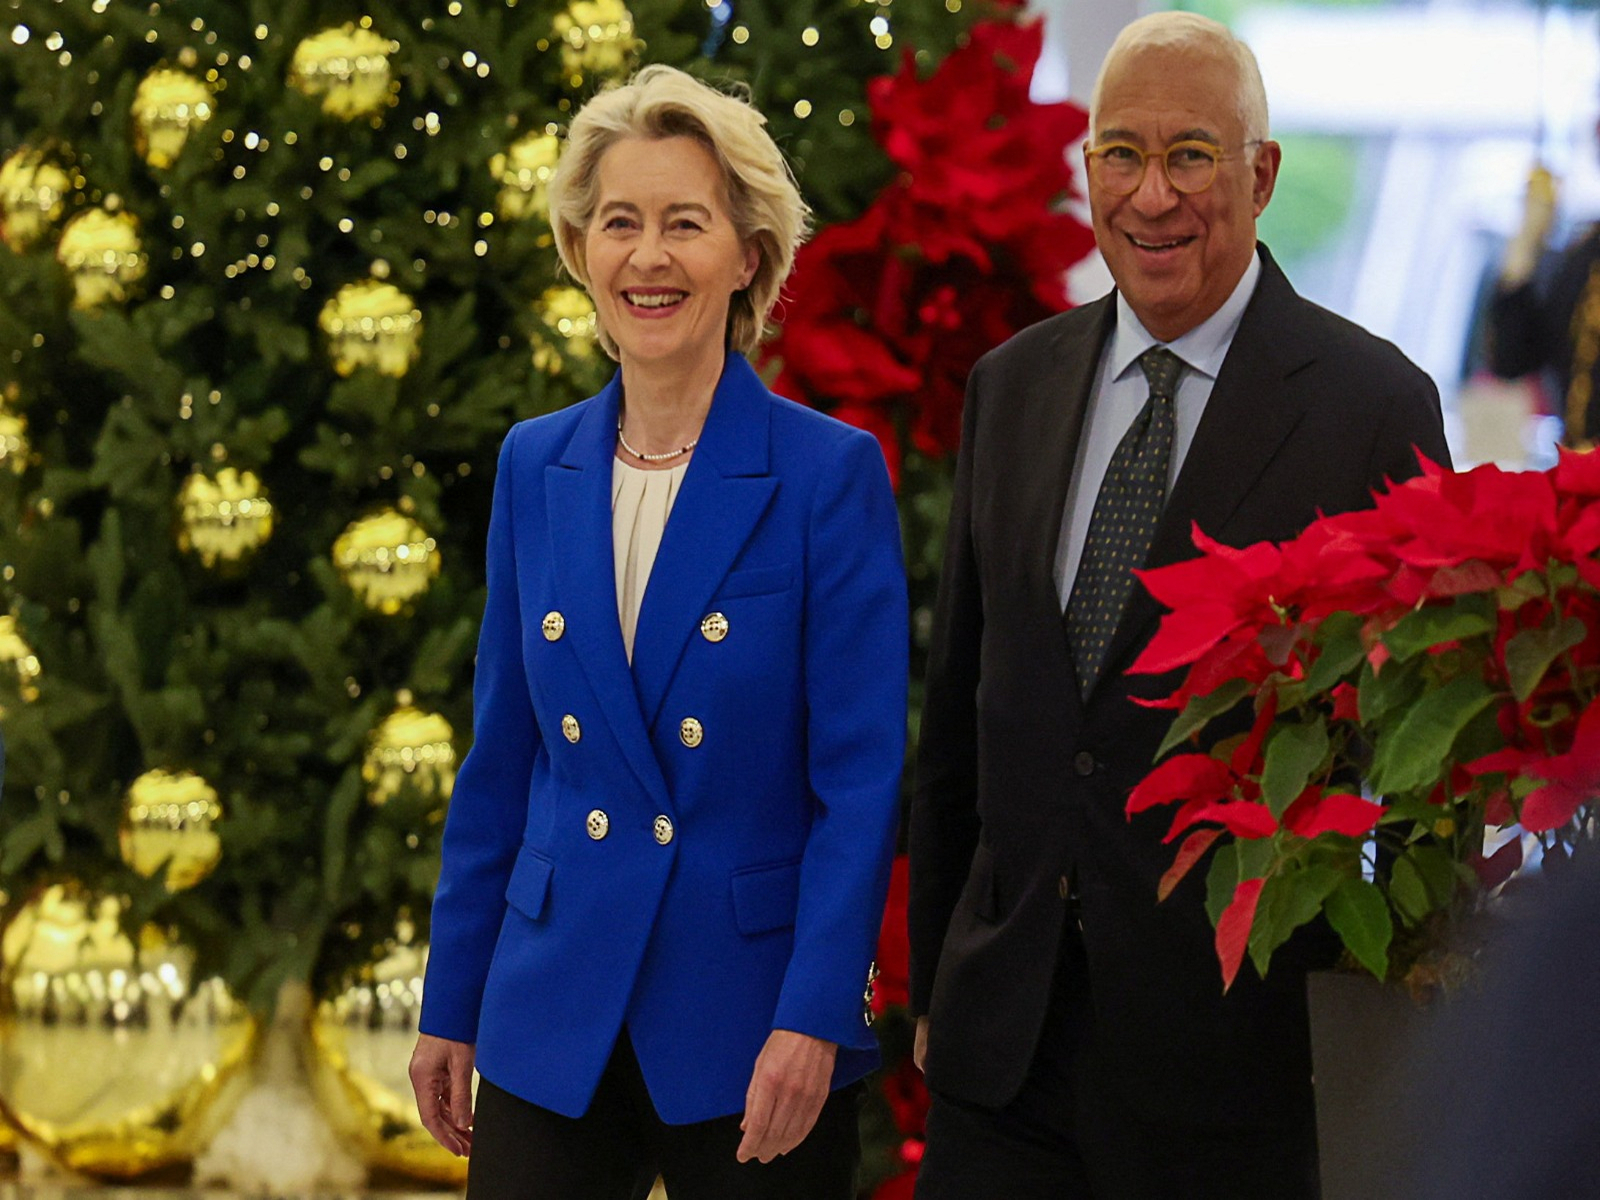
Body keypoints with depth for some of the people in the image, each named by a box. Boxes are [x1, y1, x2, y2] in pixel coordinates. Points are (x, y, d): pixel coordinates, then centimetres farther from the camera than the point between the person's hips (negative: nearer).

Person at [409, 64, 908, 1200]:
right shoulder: (536, 467, 7)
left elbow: (862, 778, -8)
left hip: (745, 1018, -4)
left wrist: (813, 1021, -16)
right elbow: (503, 758, 12)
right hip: (554, 1016, 4)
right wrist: (450, 1007, 10)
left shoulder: (830, 474, -6)